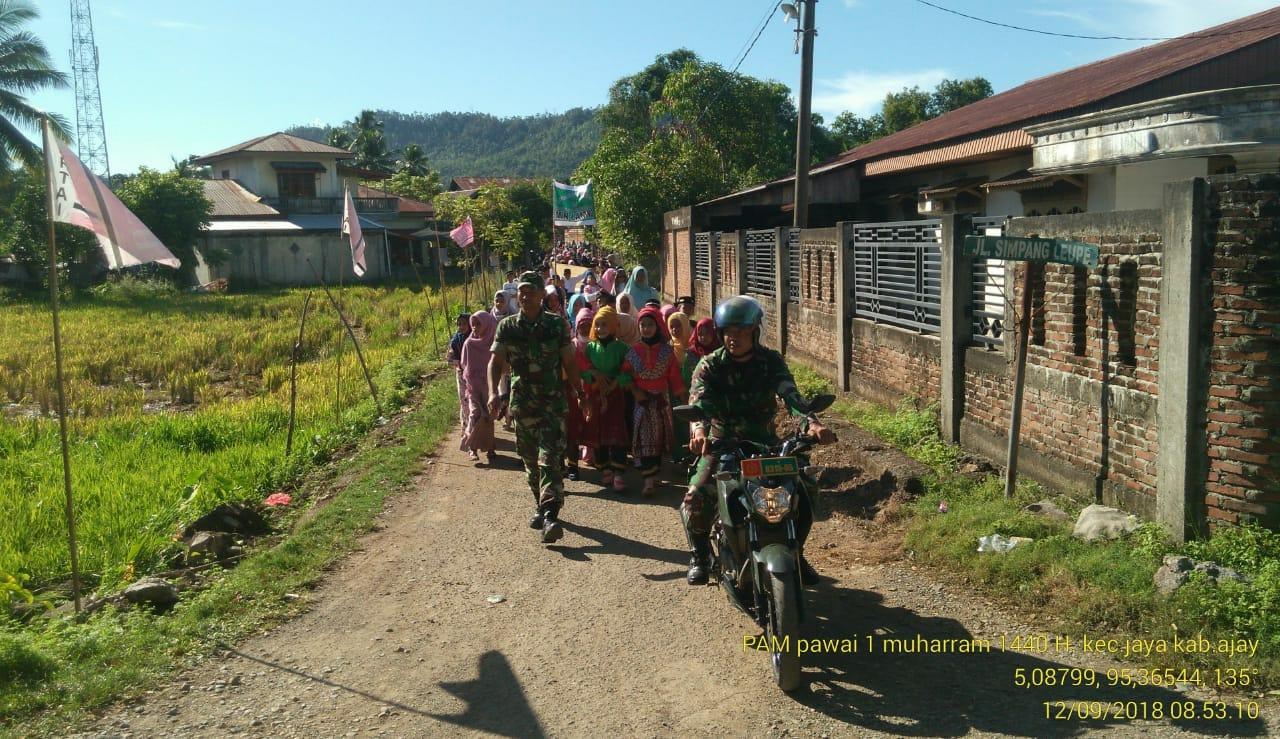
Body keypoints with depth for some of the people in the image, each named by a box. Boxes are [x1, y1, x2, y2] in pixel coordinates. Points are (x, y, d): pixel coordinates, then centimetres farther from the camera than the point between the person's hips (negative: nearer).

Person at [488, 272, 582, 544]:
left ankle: (550, 517, -20)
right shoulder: (507, 326, 3)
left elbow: (569, 362, 3)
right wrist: (493, 392, -18)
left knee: (551, 459, -13)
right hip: (522, 403, 3)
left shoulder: (557, 324, -1)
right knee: (530, 460, 13)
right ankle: (542, 506, 31)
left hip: (553, 402, -3)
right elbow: (496, 361, -2)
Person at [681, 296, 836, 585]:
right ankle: (700, 553, 7)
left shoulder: (771, 362, -4)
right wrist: (699, 430, -47)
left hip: (765, 442, 1)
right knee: (695, 500, -24)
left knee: (802, 501, -11)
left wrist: (811, 423, -42)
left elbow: (790, 394, -21)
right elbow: (698, 400, -24)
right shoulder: (710, 365, -6)